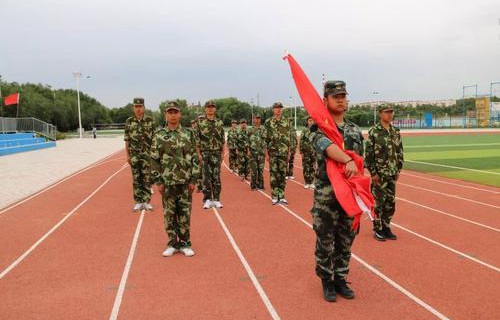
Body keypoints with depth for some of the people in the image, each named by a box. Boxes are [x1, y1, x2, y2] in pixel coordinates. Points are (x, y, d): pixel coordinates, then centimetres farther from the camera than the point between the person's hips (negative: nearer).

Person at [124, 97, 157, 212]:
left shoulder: (150, 121, -1)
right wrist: (127, 155, 3)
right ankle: (138, 202, 14)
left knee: (147, 179, 1)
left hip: (147, 155, -2)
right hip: (134, 155, 2)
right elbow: (127, 140, 7)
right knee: (136, 179, 6)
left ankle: (146, 202, 10)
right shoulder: (129, 121, 4)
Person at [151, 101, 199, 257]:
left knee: (185, 214, 6)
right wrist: (158, 181, -5)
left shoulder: (189, 134, 2)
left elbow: (195, 158, 1)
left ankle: (185, 244, 19)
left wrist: (193, 180, -4)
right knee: (169, 214, 7)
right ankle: (172, 244, 20)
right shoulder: (159, 136, 1)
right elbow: (154, 160, 1)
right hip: (167, 182, 0)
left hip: (185, 182, 0)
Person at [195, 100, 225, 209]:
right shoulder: (200, 122, 0)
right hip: (204, 153, -2)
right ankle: (207, 199, 6)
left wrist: (222, 153, 4)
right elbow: (197, 139, -2)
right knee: (206, 177, -2)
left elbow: (222, 140, 10)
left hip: (216, 153, 2)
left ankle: (216, 199, 11)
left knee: (216, 177, 4)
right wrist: (199, 153, -7)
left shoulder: (219, 123, 8)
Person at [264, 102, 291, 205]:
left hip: (284, 153, 2)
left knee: (283, 174, 5)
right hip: (273, 153, -2)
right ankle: (274, 196, 7)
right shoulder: (268, 122, 1)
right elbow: (265, 139, 0)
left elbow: (288, 138, 11)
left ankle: (281, 196, 12)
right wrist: (267, 153, -5)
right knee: (273, 174, 0)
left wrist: (289, 152, 6)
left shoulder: (286, 122, 8)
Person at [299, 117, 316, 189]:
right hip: (306, 152, -1)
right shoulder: (304, 131, 1)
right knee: (306, 168, 2)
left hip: (314, 152, 1)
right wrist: (301, 152, -5)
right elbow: (301, 142, 0)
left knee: (313, 168, 4)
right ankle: (307, 183, 11)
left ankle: (311, 182, 14)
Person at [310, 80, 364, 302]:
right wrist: (348, 161, -42)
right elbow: (328, 147, -28)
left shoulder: (355, 130, 11)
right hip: (326, 195, -5)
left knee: (346, 240, 13)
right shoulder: (319, 129, -5)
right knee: (325, 242, 6)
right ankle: (327, 282, 22)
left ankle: (340, 279, 29)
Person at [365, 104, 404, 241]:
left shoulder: (396, 131, 9)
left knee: (390, 202, 10)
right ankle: (377, 230, 14)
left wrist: (398, 169, 10)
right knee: (378, 202, 1)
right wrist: (373, 172, -14)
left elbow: (400, 152, 14)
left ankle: (386, 228, 23)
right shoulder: (374, 131, -9)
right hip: (379, 174, -6)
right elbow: (369, 153, -11)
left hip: (392, 174, 6)